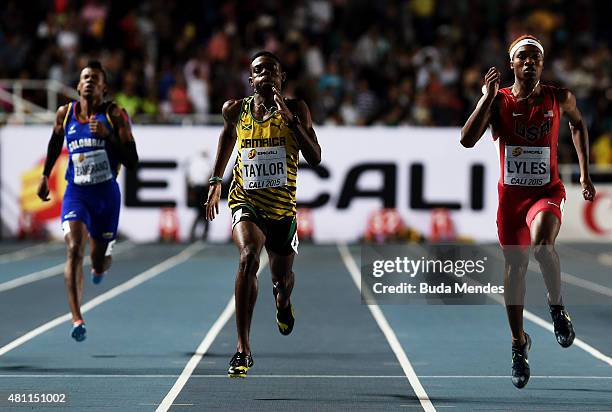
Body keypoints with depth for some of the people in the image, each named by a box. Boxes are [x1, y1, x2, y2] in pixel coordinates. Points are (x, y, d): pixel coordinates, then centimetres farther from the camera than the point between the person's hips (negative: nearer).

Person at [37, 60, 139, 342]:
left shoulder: (115, 115, -7)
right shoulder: (65, 114, 2)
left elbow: (132, 162, -10)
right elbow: (55, 143, 24)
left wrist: (108, 136, -22)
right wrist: (45, 175, 19)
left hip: (106, 194, -1)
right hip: (76, 193, 1)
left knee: (99, 262, 9)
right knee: (74, 250, -21)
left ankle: (100, 265, 51)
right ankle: (77, 320, -27)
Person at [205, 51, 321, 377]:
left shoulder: (296, 110, -6)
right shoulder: (236, 110, -1)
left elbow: (315, 158, -14)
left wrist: (289, 118, -22)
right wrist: (215, 181, 20)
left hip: (282, 208, 1)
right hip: (245, 202, -1)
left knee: (282, 279, 15)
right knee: (249, 255, -30)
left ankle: (283, 302, 58)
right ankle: (243, 349, -31)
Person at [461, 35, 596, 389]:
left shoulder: (559, 98, -2)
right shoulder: (499, 101, -4)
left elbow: (578, 124, 19)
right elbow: (467, 141, -16)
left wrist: (585, 173, 15)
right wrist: (488, 97, -20)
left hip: (547, 192, -2)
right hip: (511, 194, 2)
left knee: (542, 243, -32)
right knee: (515, 266, 7)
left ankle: (557, 304, -5)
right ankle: (519, 343, 24)